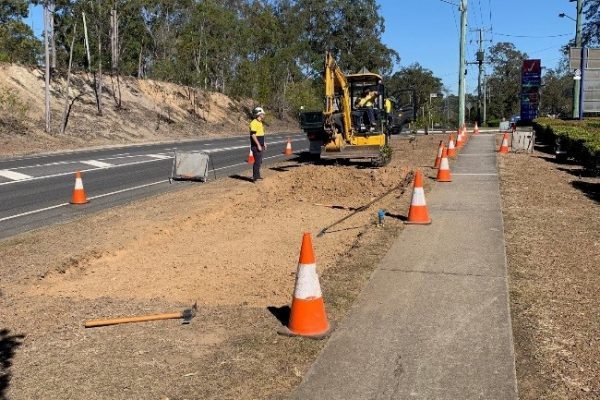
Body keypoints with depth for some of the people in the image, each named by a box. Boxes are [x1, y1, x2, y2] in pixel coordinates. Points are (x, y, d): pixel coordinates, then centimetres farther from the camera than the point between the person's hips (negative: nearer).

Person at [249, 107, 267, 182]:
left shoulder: (259, 122, 15)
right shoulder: (254, 123, -17)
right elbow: (253, 135, -22)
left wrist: (263, 143, 24)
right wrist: (258, 145, -23)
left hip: (260, 145, 10)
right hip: (256, 146, -10)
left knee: (259, 161, 16)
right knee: (257, 161, -9)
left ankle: (257, 175, 26)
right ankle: (255, 177, -4)